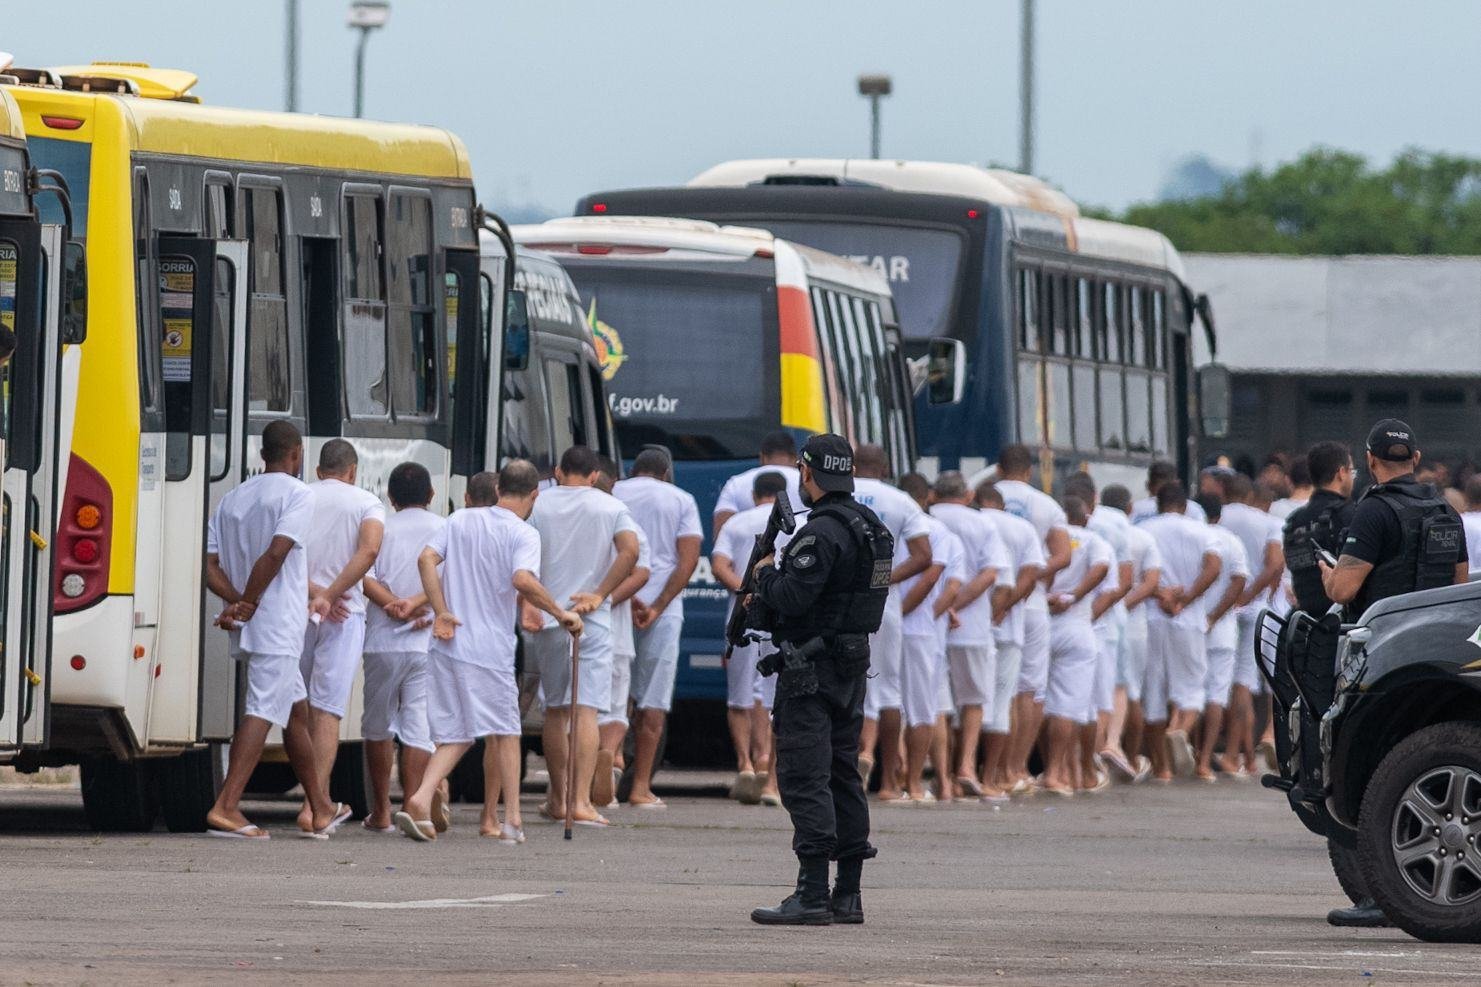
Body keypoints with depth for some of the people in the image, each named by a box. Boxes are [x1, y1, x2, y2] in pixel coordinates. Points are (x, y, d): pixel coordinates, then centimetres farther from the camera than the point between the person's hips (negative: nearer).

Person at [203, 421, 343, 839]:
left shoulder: (233, 499, 17)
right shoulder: (296, 494, -5)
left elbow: (209, 564, 7)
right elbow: (276, 553, -19)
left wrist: (236, 601, -6)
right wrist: (248, 604, -12)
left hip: (248, 629, 8)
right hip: (278, 626, -8)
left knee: (296, 709, 19)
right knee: (263, 711, -12)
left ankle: (321, 810, 28)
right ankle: (226, 808, -22)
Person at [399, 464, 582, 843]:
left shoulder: (460, 520, 10)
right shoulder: (523, 534, -7)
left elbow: (426, 559, -2)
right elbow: (523, 580, -24)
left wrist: (441, 612, -4)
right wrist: (560, 613, -14)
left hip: (449, 643, 4)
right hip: (490, 648, -4)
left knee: (455, 734, 9)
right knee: (505, 733, 10)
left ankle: (421, 798, -12)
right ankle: (510, 819, 10)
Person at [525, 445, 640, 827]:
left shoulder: (538, 505, 5)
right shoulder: (611, 507, 3)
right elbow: (630, 551, -13)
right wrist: (599, 595, -8)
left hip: (545, 622, 2)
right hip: (592, 623, -2)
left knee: (555, 710, 15)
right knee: (586, 710, -7)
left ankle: (557, 799, 23)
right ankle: (581, 801, -19)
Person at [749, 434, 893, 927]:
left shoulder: (822, 532, -18)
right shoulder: (872, 527, 12)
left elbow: (792, 597, -24)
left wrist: (766, 573, -3)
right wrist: (769, 594, 17)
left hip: (812, 670, -9)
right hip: (853, 666, 9)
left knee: (804, 778, -9)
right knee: (842, 776, 13)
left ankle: (812, 895, -14)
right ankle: (848, 895, 14)